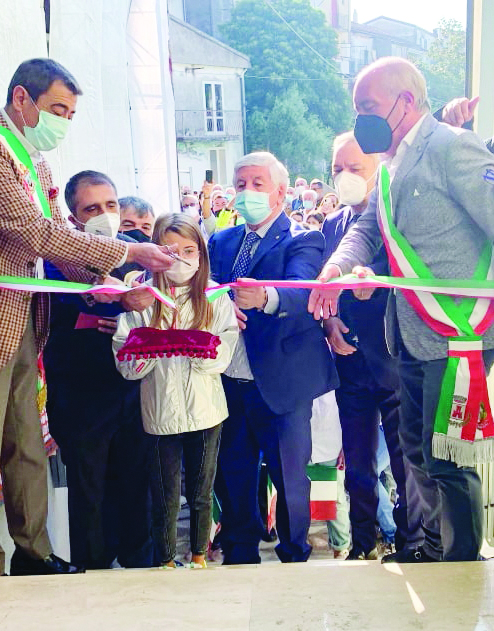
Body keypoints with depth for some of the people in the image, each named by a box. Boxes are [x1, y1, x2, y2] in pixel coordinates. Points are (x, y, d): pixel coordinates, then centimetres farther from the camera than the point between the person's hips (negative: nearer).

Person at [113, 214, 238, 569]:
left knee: (202, 492, 16)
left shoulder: (216, 298, -3)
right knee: (167, 495, 11)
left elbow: (222, 357, -11)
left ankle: (199, 555, 36)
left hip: (205, 409, 1)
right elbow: (127, 364, -10)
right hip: (161, 412, -1)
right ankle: (167, 560, 30)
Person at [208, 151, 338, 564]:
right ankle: (240, 553, 32)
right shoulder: (221, 241, 14)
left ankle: (295, 556, 25)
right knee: (231, 473, 14)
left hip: (282, 382, -5)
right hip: (229, 381, 5)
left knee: (288, 477, 3)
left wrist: (265, 298, -45)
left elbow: (303, 291, -23)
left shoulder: (302, 241, -4)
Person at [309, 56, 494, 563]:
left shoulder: (451, 147, -12)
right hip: (411, 334, 9)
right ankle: (435, 546, 38)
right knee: (417, 451, 20)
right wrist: (337, 266, -8)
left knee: (447, 458, -1)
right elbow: (367, 228, 13)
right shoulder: (393, 164, 16)